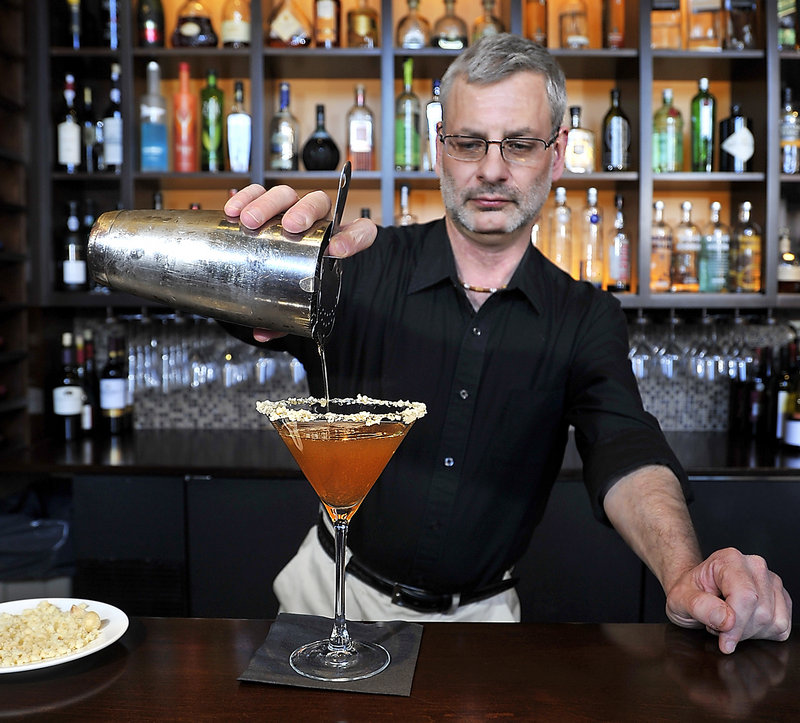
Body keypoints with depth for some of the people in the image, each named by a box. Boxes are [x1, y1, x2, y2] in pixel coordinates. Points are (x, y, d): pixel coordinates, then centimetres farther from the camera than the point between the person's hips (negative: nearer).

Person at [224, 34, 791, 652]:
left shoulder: (587, 318, -1)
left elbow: (625, 456, -15)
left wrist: (686, 574, -35)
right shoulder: (362, 267, -7)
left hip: (480, 616, 2)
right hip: (337, 593, -1)